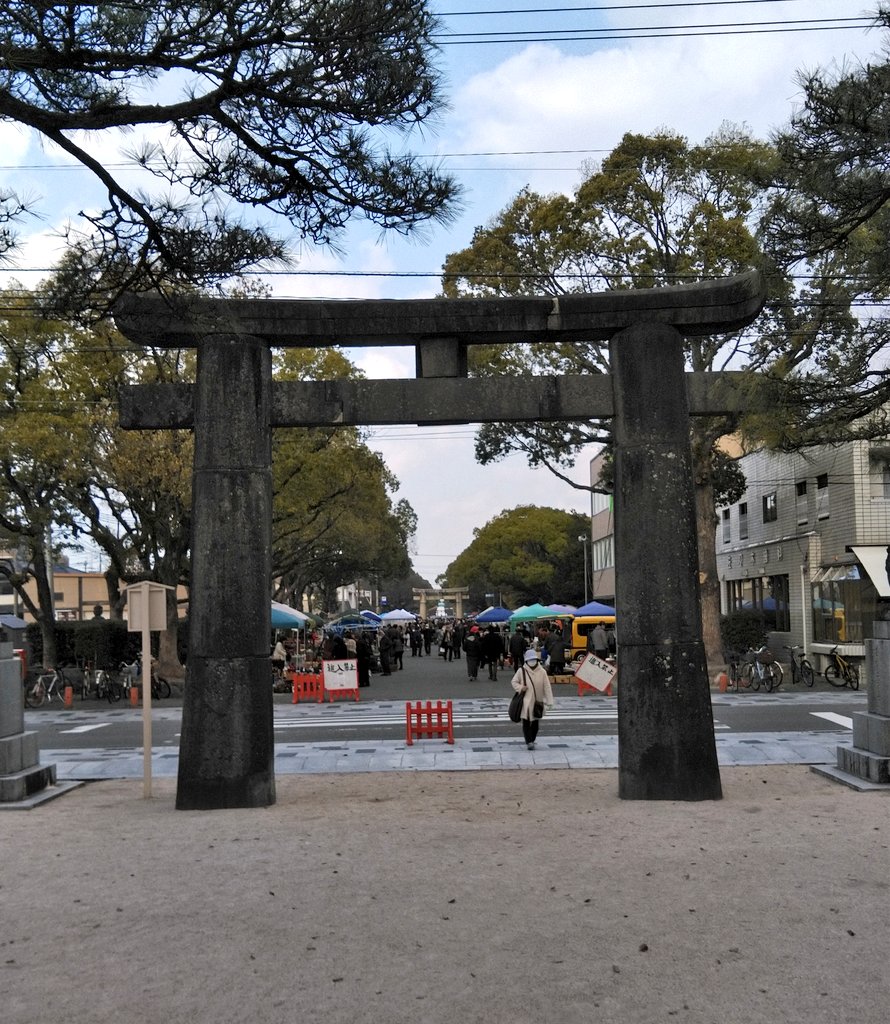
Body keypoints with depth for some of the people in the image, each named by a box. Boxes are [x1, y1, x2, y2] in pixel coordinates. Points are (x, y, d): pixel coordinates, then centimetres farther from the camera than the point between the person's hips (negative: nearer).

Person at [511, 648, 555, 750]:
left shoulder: (542, 672, -2)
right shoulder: (521, 671, -4)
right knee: (526, 722, -7)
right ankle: (529, 742, -4)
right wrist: (520, 688, -12)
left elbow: (547, 687, -1)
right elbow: (513, 681, 8)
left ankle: (532, 740, 27)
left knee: (535, 723, 10)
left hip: (537, 702, 2)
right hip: (526, 702, -2)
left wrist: (549, 701, -5)